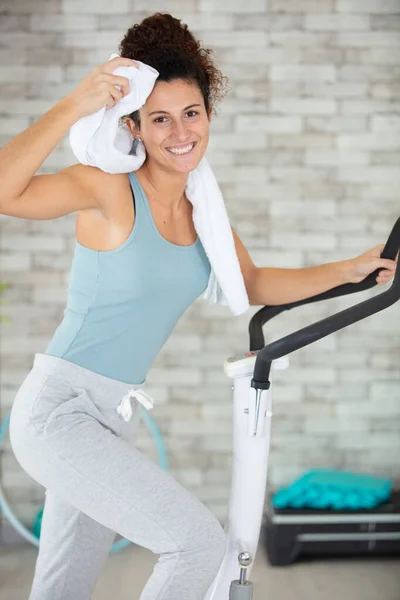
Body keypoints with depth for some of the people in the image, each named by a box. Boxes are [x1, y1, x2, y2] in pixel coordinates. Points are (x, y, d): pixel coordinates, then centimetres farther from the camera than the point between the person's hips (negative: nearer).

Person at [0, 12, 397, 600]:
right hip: (59, 410, -7)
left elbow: (254, 285, 18)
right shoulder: (109, 189, -16)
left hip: (111, 418, 7)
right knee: (200, 542, -14)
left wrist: (349, 270, 11)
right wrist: (75, 105, -34)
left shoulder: (202, 208, 6)